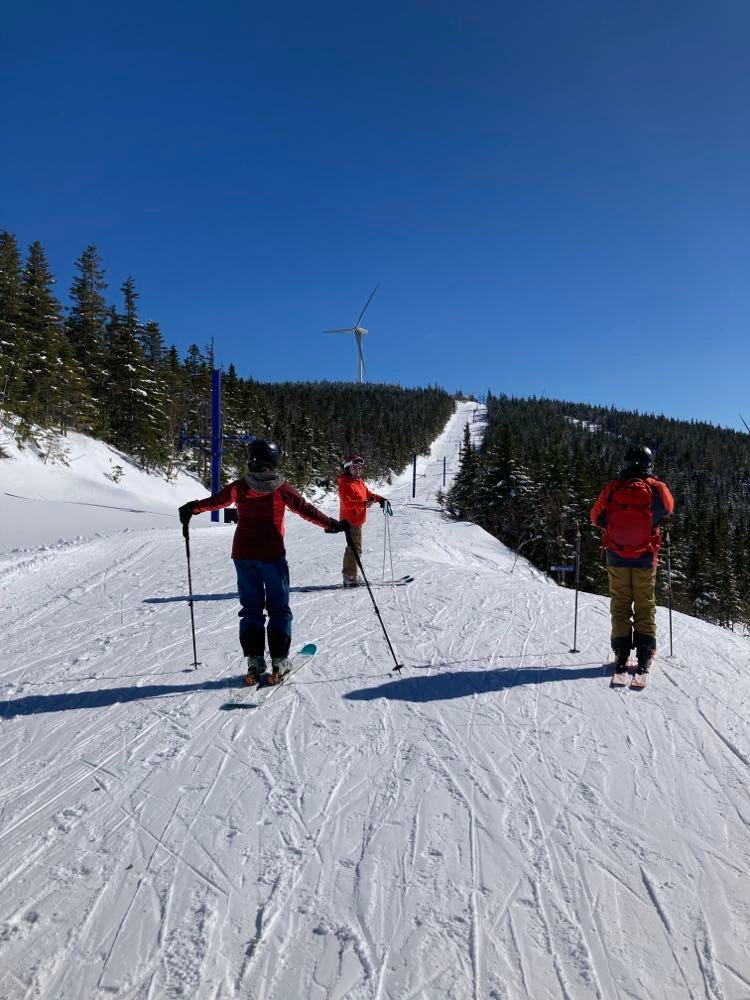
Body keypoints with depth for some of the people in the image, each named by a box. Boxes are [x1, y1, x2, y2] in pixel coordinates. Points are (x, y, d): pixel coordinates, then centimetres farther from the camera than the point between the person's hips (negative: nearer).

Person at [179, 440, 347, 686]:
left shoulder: (240, 487, -3)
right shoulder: (282, 488, -7)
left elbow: (216, 500, 3)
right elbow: (306, 509, -7)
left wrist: (191, 508, 18)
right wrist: (332, 524, 2)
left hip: (243, 555, 2)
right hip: (272, 555, -2)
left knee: (251, 608, 11)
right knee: (278, 609, 7)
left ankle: (254, 662, 7)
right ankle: (279, 661, 4)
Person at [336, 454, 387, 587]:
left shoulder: (360, 482, 12)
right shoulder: (345, 484, -16)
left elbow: (368, 494, 24)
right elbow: (347, 503, -26)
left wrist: (379, 498, 7)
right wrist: (364, 503, -35)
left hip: (357, 520, 10)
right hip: (350, 520, -10)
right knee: (355, 548, -10)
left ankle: (348, 575, 27)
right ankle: (350, 577, -6)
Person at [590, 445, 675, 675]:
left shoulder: (612, 489, -11)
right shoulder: (657, 489, -11)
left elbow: (595, 518, 2)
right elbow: (669, 509, 12)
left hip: (616, 557, 0)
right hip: (645, 558, 0)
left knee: (620, 604, 11)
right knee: (645, 605, 11)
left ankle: (621, 653, 9)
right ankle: (645, 654, 8)